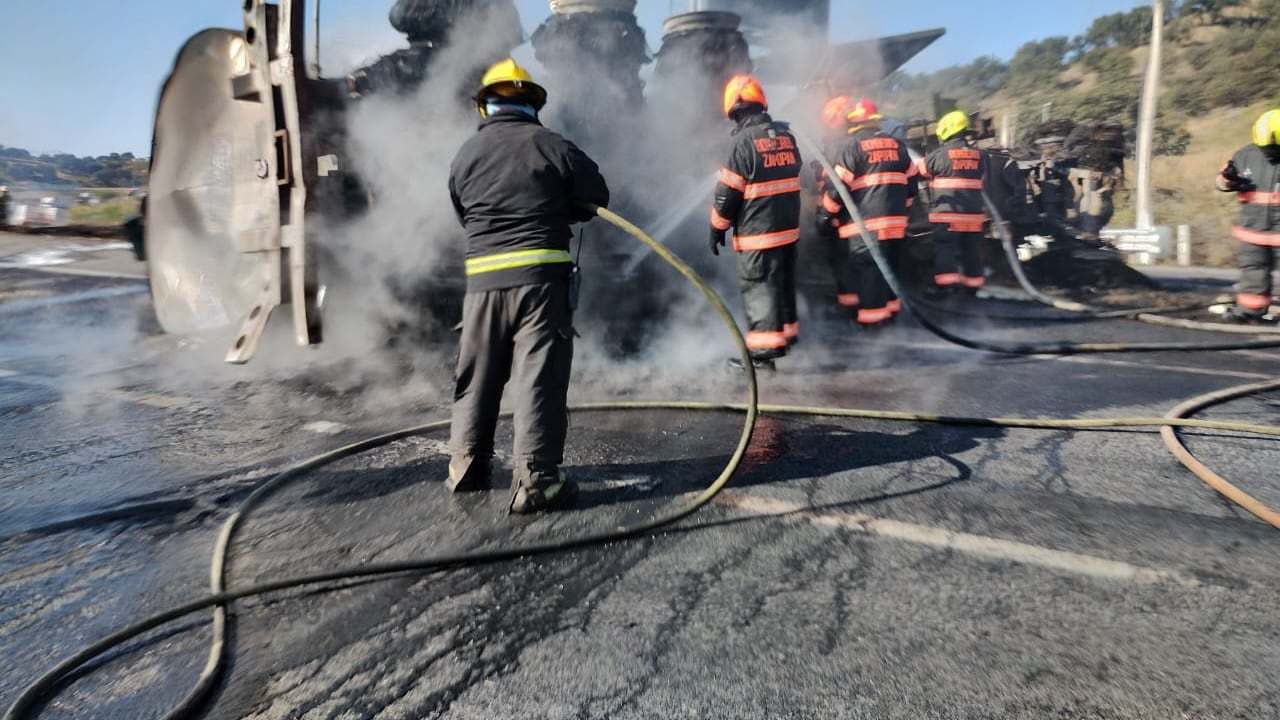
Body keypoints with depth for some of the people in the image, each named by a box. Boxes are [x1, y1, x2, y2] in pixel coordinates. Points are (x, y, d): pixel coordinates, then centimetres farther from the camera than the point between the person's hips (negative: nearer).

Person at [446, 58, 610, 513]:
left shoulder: (465, 155, 7)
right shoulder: (553, 147, 0)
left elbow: (463, 217, 12)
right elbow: (595, 198, 7)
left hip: (483, 279, 3)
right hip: (542, 276, -3)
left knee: (477, 377, 15)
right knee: (539, 378, -2)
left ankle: (467, 466, 25)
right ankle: (535, 479, -2)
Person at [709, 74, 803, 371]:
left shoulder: (745, 140, -14)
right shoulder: (786, 135, 8)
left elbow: (727, 192, -12)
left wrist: (717, 229, -3)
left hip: (758, 232, -8)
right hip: (788, 227, 8)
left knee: (758, 288, -4)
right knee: (784, 283, 19)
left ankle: (763, 350, -4)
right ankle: (787, 332, 33)